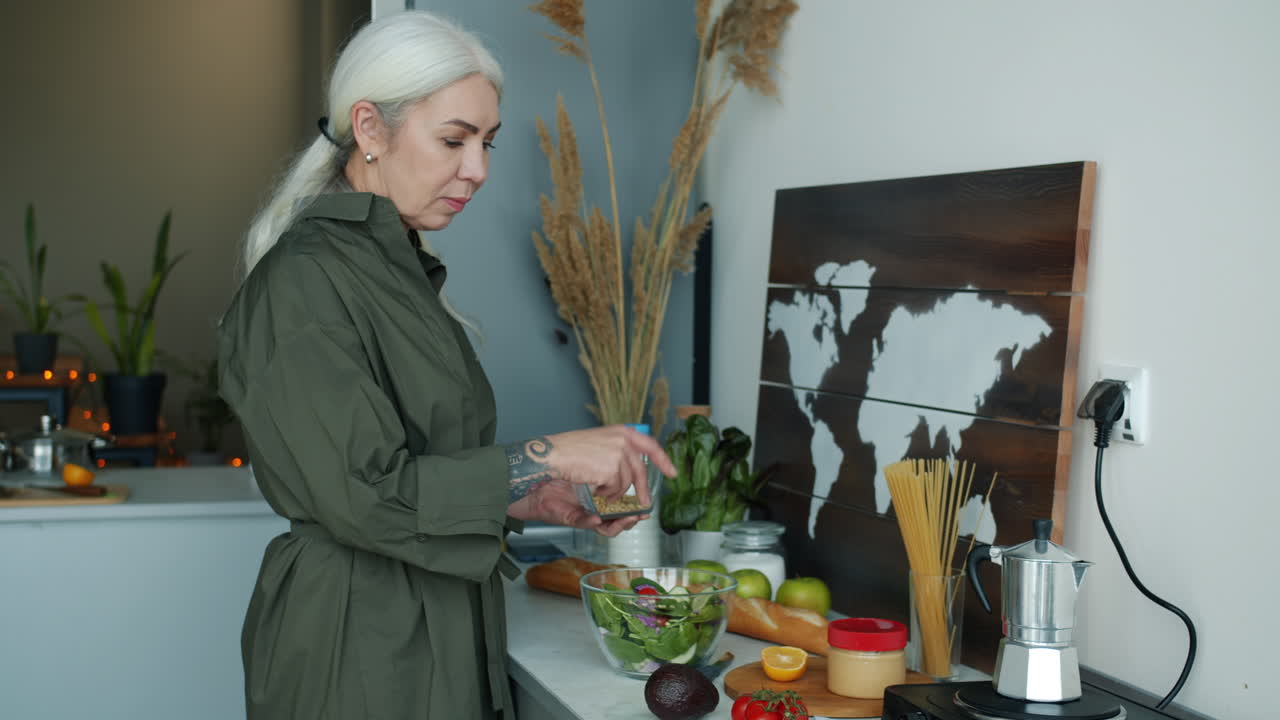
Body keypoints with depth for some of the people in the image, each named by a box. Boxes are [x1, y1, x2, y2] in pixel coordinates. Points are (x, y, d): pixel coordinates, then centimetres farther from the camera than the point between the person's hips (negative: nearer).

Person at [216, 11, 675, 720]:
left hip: (439, 640, 8)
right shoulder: (303, 280, -17)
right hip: (355, 653, -8)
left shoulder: (404, 270, 10)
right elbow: (362, 494, -22)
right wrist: (549, 456, -19)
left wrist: (533, 501, 2)